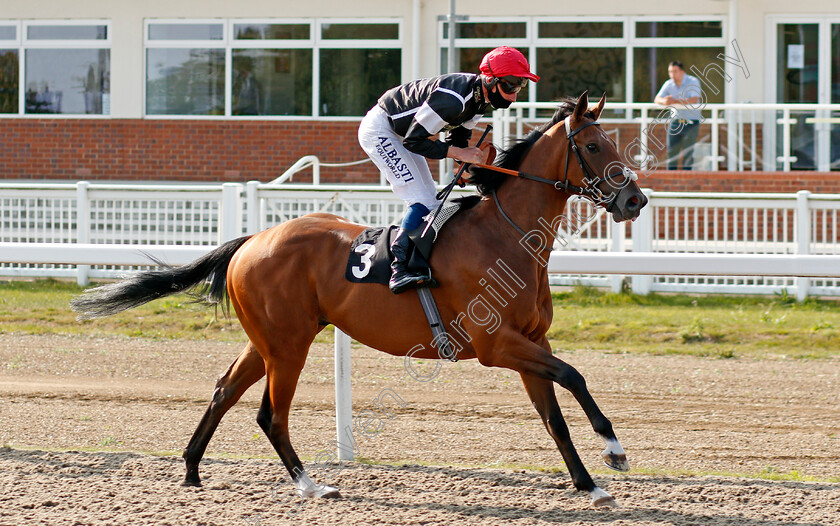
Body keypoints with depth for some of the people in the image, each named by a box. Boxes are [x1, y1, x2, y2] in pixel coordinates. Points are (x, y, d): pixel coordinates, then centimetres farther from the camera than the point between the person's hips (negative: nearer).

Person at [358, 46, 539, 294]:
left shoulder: (480, 98, -4)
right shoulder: (454, 97, -34)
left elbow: (458, 139, 5)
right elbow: (414, 140, -29)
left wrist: (475, 157, -14)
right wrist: (458, 152, -30)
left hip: (402, 134, 10)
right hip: (379, 131, -10)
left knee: (431, 206, 8)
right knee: (422, 202, -19)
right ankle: (399, 271, -25)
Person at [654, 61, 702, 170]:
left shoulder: (693, 82, -11)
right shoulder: (669, 84, 2)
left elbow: (694, 100, -26)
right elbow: (657, 99, -4)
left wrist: (675, 101, -34)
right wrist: (664, 101, -29)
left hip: (691, 123, -4)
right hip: (675, 121, 4)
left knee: (687, 152, -8)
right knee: (671, 151, 0)